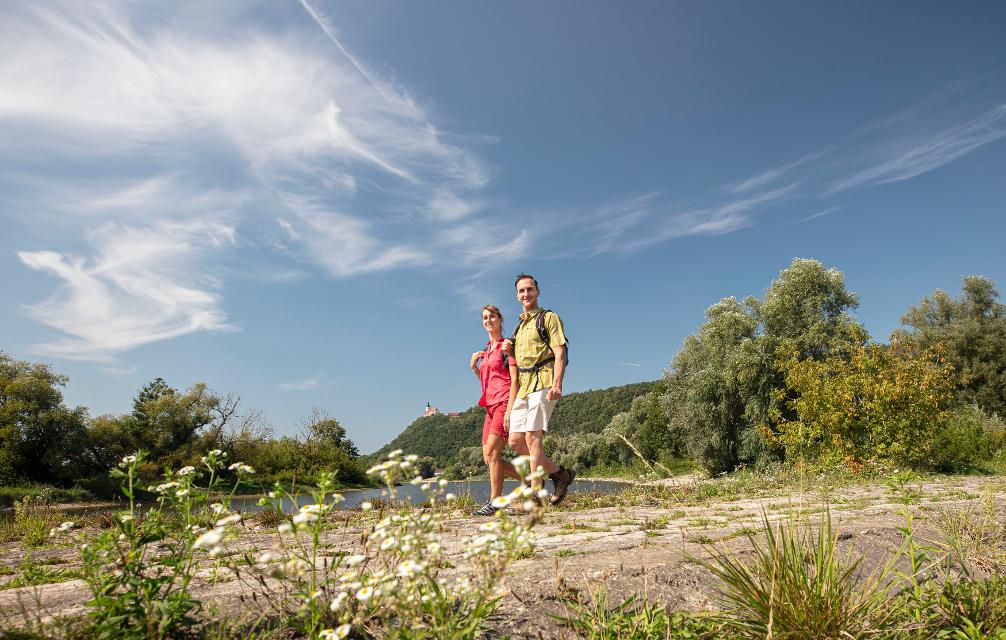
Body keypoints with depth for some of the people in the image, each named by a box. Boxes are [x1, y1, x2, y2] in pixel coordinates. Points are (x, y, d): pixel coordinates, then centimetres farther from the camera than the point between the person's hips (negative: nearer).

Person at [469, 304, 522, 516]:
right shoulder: (486, 351, 22)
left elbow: (514, 380, -10)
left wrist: (509, 410, -19)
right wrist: (474, 367, 9)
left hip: (505, 403, -8)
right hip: (491, 405, 8)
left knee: (492, 452, -14)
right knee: (488, 457, 3)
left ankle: (495, 502, -7)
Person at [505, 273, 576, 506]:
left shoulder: (549, 318, 3)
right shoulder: (520, 325, 26)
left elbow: (560, 353, -9)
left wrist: (556, 384, -21)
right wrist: (509, 349, 12)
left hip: (542, 383, -8)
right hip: (522, 386, 8)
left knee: (532, 437, -14)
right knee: (515, 440, 1)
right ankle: (560, 473, 15)